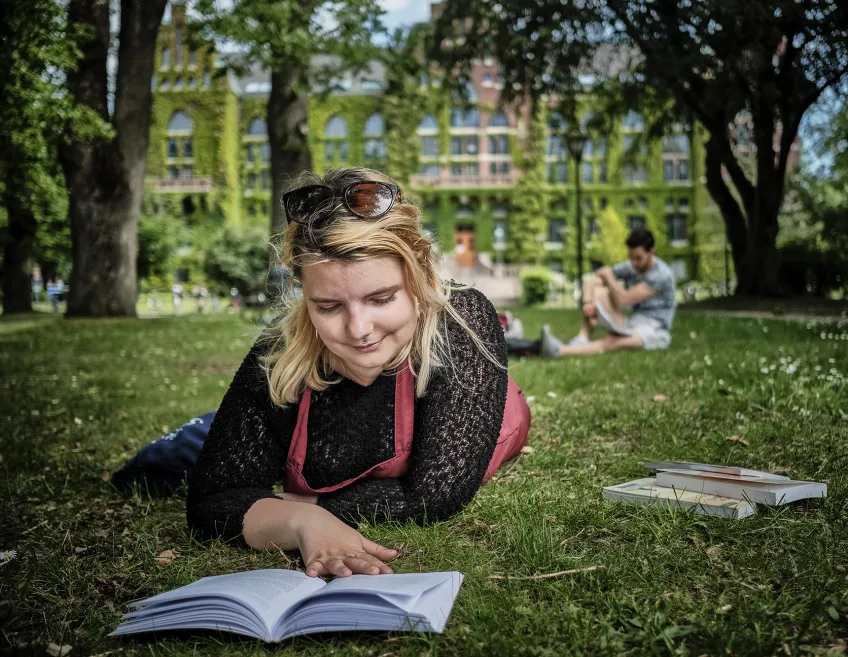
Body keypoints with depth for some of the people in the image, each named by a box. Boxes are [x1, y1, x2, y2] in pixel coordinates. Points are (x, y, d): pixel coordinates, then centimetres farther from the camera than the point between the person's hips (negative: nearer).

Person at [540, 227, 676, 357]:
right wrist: (587, 303, -22)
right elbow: (590, 283, 0)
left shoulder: (661, 274, -18)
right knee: (598, 292, -10)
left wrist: (608, 275, -7)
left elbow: (624, 300, -23)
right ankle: (582, 340, -29)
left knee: (609, 343, -36)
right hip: (632, 324, 7)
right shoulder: (629, 268, 3)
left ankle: (558, 350, -52)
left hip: (655, 332, -7)